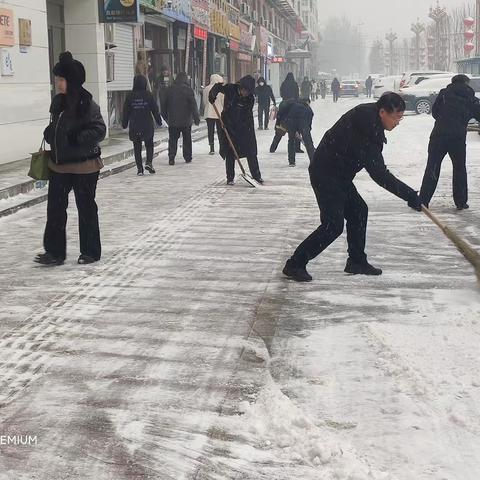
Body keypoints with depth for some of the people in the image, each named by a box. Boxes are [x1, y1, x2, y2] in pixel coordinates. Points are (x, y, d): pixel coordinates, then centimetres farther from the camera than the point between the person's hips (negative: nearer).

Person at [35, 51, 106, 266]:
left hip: (84, 165, -7)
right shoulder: (58, 101, 6)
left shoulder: (86, 103, -16)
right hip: (59, 164, 7)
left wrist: (76, 138, -26)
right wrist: (50, 134, 2)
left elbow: (99, 130, -17)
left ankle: (90, 251, 21)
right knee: (55, 208, 6)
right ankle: (54, 251, 15)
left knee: (86, 208, 7)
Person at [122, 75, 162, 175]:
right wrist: (159, 121, 12)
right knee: (149, 145, 12)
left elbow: (126, 111, 4)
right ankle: (148, 162, -7)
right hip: (147, 126, -1)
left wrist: (124, 123, 15)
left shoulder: (130, 96, -2)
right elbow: (155, 109, 0)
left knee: (137, 148, 7)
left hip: (134, 127, 1)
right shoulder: (148, 95, -5)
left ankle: (139, 168, 4)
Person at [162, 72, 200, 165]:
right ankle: (188, 158, 15)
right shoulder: (188, 89, -7)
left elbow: (165, 105, 10)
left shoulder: (169, 89, 4)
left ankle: (171, 158, -7)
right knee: (187, 140, 11)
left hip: (172, 120, 2)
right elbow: (193, 105, -8)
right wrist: (196, 118, -3)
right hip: (186, 120, -2)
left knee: (172, 140, 4)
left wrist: (165, 117, 20)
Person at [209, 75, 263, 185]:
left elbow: (247, 116, -13)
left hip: (244, 128, 0)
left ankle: (256, 176, 7)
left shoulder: (250, 99, -12)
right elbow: (217, 87, 3)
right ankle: (230, 178, 13)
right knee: (229, 153, 4)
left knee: (251, 153, 0)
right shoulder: (230, 89, -12)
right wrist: (212, 96, -15)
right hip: (228, 126, 0)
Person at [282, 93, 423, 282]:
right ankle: (295, 264, -5)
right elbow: (380, 175, -28)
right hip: (326, 176, -10)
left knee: (358, 211, 14)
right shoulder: (364, 134, -28)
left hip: (339, 174, 10)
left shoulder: (366, 115, 2)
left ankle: (356, 261, 24)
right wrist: (410, 195, -26)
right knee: (333, 225, -12)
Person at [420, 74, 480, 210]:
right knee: (460, 168, 15)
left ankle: (423, 200, 1)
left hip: (439, 134, 0)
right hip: (458, 137, 0)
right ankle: (461, 202, 17)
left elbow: (434, 112, 12)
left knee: (432, 168, 5)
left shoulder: (444, 93, 9)